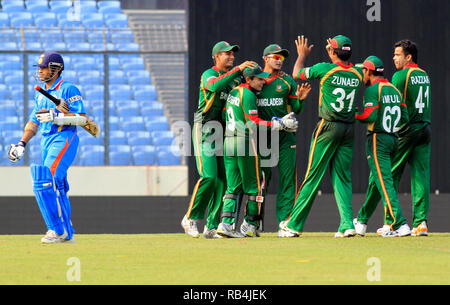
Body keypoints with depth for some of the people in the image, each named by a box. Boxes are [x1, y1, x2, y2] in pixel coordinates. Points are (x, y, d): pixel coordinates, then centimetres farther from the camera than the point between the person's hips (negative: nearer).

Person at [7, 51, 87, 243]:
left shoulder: (68, 90, -7)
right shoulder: (41, 95, 19)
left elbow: (82, 118, -13)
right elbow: (34, 122, 23)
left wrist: (56, 117, -22)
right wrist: (22, 143, 11)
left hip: (63, 139, -9)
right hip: (46, 141, 9)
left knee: (46, 183, -20)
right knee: (56, 188, 11)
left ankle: (58, 230, -16)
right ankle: (67, 233, 18)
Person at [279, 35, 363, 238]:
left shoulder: (325, 69, -10)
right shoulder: (357, 74, 3)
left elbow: (297, 74, 6)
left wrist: (302, 54, 22)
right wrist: (334, 54, 34)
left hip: (328, 127, -4)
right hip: (349, 129, 4)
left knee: (313, 175, -1)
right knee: (342, 177, 8)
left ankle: (294, 225, 4)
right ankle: (347, 223, -5)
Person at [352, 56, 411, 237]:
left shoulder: (372, 90, -9)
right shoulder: (394, 90, 13)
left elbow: (370, 116, -18)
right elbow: (404, 117, 9)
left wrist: (354, 116, -2)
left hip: (378, 139, -8)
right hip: (394, 139, 8)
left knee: (384, 182, -12)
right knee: (374, 180, 18)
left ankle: (399, 224, -22)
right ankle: (362, 221, 29)